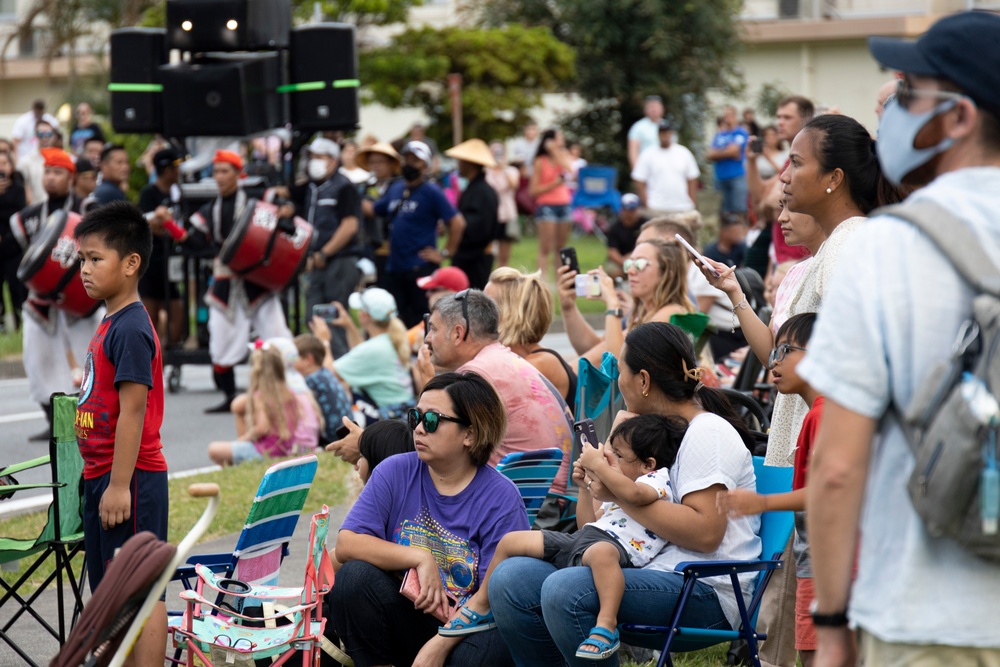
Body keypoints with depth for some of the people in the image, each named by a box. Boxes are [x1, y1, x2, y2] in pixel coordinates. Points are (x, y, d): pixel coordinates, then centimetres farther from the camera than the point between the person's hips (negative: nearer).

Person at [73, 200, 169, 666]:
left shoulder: (131, 329, -15)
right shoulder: (110, 324, 13)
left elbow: (133, 410, -19)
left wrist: (119, 486, -21)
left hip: (130, 480, -10)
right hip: (102, 475, 10)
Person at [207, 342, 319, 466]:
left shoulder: (259, 396, -13)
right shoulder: (289, 394, 6)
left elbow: (262, 427, -23)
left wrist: (243, 438, -6)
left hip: (267, 451, -8)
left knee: (214, 449, -6)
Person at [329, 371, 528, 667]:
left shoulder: (501, 498, -8)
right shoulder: (395, 472, 2)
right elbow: (346, 544, -10)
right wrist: (419, 559, -21)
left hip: (463, 632, -3)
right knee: (355, 576, -24)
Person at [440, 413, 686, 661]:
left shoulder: (658, 480, 1)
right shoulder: (616, 493, 32)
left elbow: (633, 493, -25)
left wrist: (597, 464, -17)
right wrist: (586, 484, 28)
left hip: (617, 545, -10)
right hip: (579, 539, 10)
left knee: (600, 552, -48)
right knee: (511, 541, 11)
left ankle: (606, 624, -52)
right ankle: (481, 607, 24)